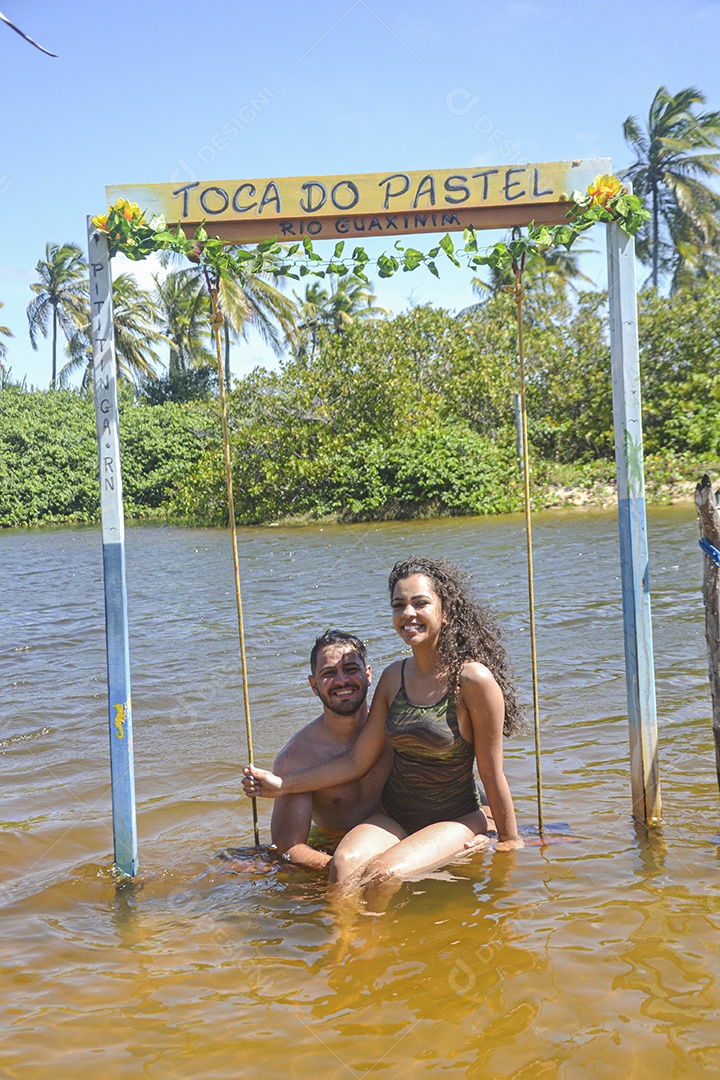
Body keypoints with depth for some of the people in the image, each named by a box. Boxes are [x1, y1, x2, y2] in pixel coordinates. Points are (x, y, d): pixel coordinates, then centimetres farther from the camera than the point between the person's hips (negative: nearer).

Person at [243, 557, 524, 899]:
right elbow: (357, 760, 4)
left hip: (455, 820, -4)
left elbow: (492, 774, -8)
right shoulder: (394, 677, 3)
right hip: (394, 817, 5)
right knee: (344, 865, -25)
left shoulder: (474, 680, -15)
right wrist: (281, 784, 0)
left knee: (386, 874, -30)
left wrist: (511, 843, 2)